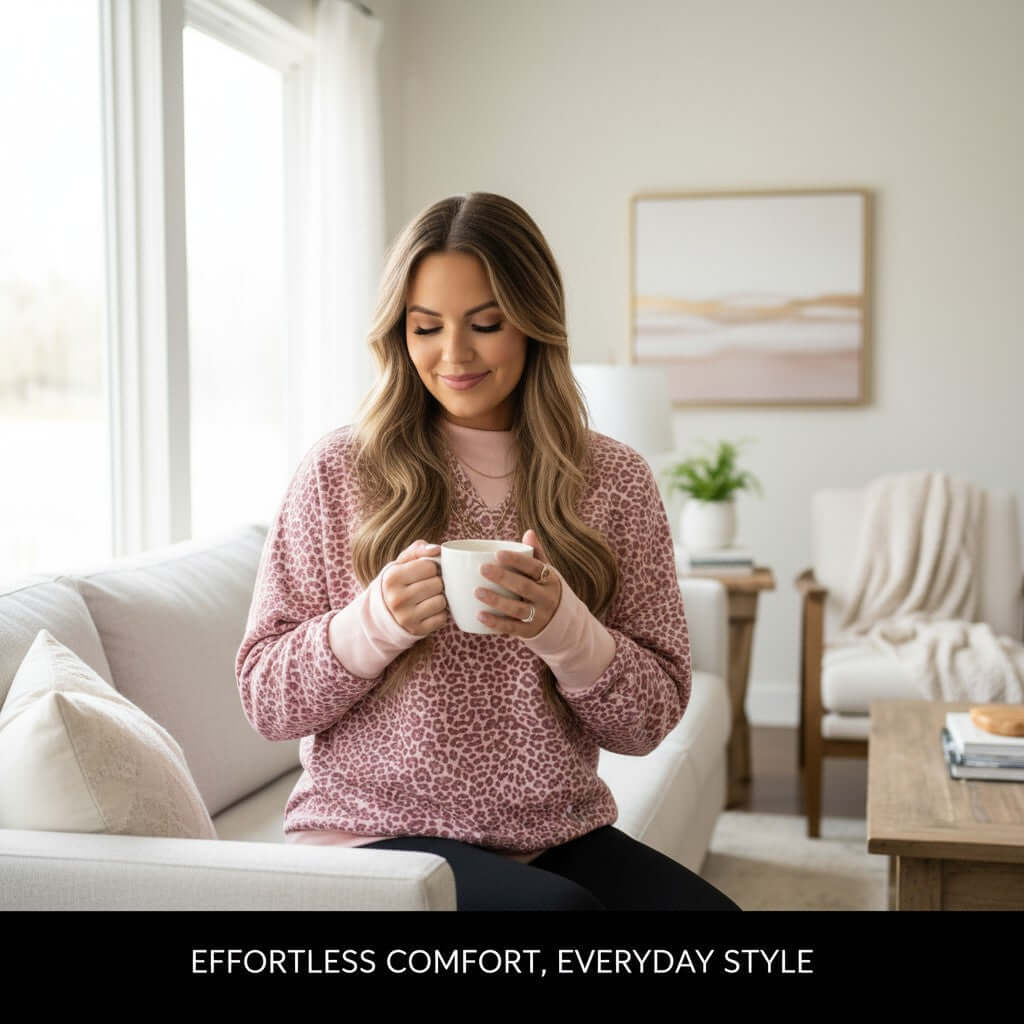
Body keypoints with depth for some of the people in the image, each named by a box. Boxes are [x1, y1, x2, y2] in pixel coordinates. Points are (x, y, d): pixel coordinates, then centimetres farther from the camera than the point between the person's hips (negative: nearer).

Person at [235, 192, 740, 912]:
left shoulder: (615, 481, 4)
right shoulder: (340, 472, 0)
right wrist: (377, 619, -18)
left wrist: (561, 625, -16)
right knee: (566, 908, -31)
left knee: (708, 908, -24)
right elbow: (266, 700, 1)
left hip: (560, 840, 3)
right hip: (376, 832, -3)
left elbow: (651, 720, 3)